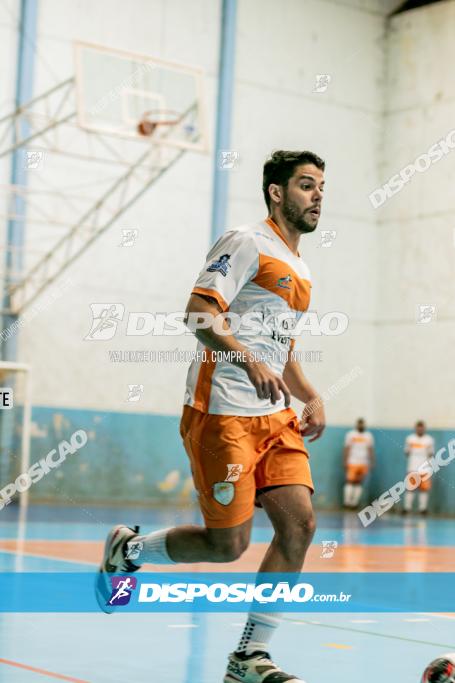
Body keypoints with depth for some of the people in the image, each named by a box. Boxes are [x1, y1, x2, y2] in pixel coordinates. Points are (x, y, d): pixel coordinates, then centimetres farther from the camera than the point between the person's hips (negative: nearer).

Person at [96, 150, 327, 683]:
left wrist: (311, 396, 13)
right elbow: (199, 313, -18)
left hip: (274, 417, 8)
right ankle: (126, 549, 20)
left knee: (299, 524, -7)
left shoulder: (300, 271, 21)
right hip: (222, 413, -8)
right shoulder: (247, 243, -6)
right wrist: (250, 361, -32)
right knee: (228, 544, -8)